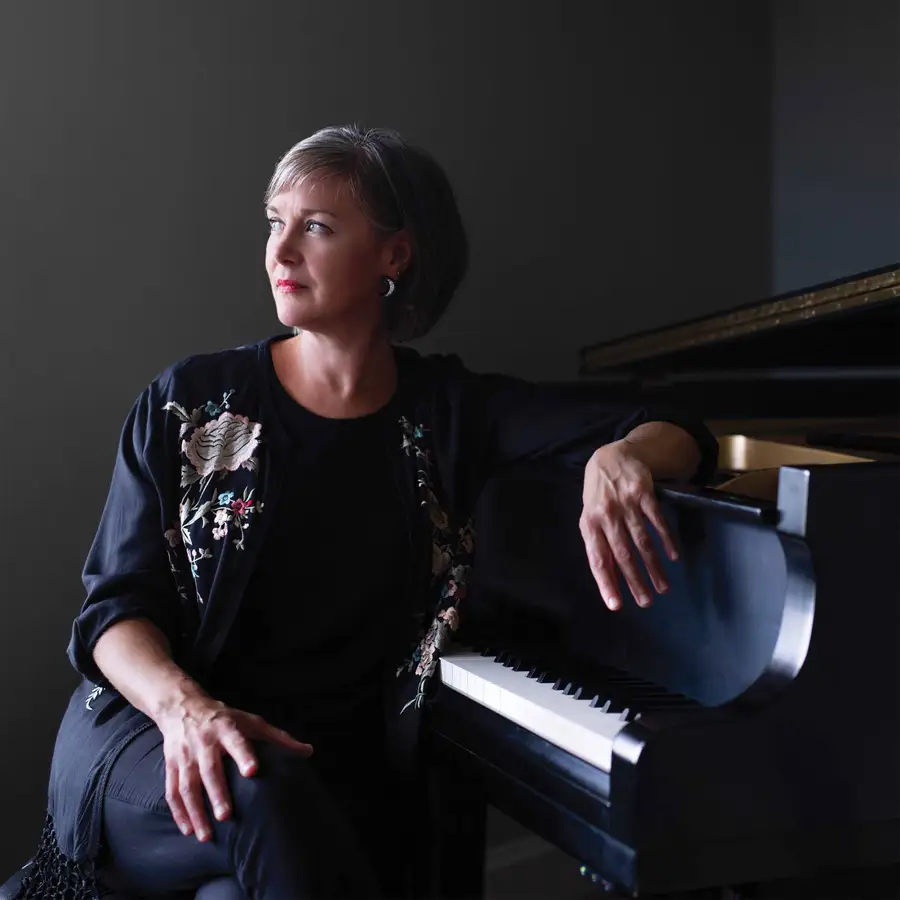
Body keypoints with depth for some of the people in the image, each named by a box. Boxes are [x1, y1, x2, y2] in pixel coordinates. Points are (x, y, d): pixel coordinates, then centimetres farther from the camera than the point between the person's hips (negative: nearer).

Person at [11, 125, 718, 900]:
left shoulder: (447, 412, 5)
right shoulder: (194, 403, 3)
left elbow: (677, 436, -1)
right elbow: (117, 609, -1)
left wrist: (622, 458, -26)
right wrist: (185, 705, -24)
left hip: (338, 775, 1)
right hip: (153, 745, -1)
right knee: (267, 796, -35)